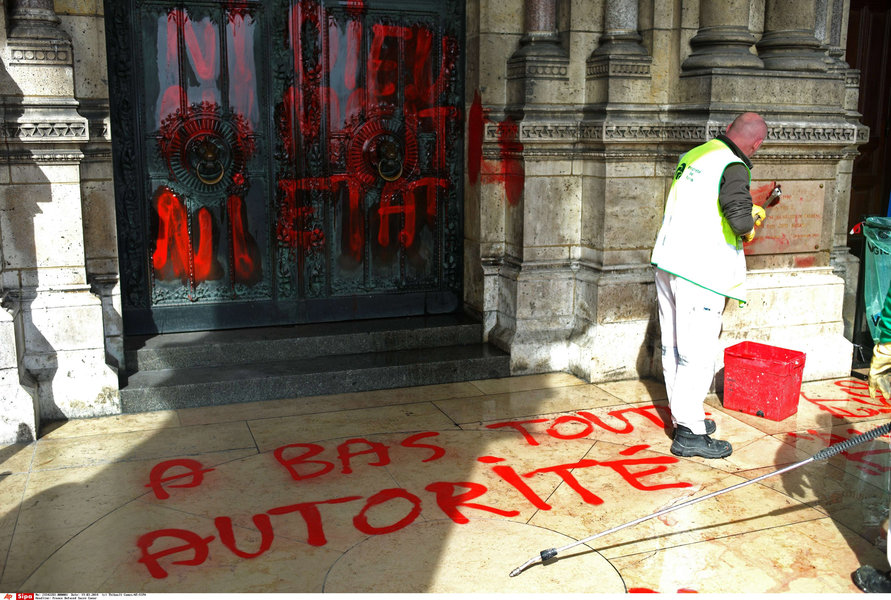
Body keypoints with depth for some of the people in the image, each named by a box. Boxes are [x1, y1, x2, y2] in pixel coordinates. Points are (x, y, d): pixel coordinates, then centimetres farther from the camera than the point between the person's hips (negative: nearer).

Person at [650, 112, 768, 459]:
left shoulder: (693, 155, 12)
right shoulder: (733, 167, -12)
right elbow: (741, 219, -24)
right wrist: (750, 222, 0)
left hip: (667, 262, 8)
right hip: (700, 271, -8)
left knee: (673, 348, 13)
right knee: (698, 353, -3)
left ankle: (683, 417, 26)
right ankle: (689, 433, 2)